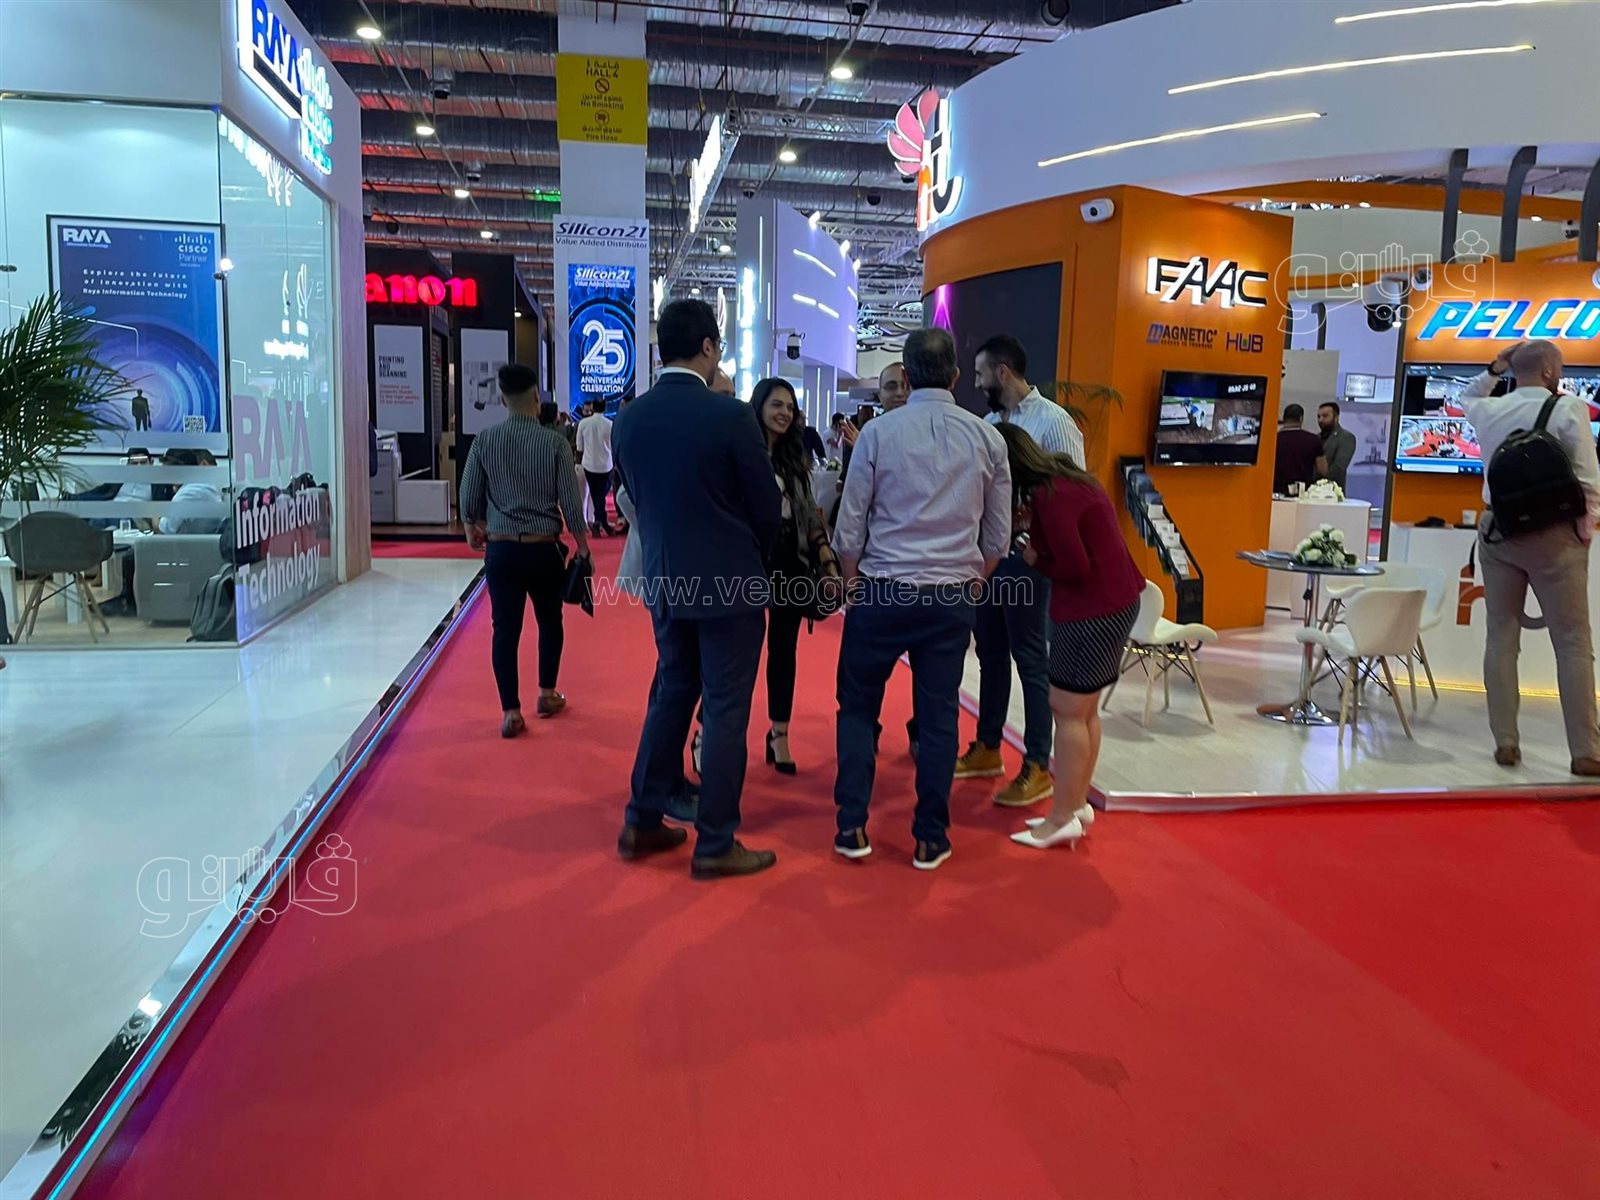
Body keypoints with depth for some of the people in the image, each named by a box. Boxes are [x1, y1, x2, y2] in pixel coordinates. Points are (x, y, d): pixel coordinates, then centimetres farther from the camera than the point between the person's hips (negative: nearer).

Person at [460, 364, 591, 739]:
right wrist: (582, 546, 6)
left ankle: (510, 711, 4)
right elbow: (570, 502, -7)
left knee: (505, 629, 6)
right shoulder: (555, 442, -8)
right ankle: (547, 694, 30)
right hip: (544, 549, -1)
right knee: (550, 621, 19)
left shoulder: (484, 441, -3)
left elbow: (468, 499, 1)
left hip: (500, 549, 1)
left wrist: (472, 529, 22)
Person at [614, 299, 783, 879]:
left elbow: (636, 497, 9)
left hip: (664, 581, 6)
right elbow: (768, 508, -7)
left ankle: (642, 823, 26)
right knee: (725, 710, 3)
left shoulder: (629, 418, 0)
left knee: (670, 695, 19)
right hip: (728, 583, -6)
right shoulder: (730, 415, -15)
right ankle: (715, 845, 12)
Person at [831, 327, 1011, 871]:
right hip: (952, 597, 2)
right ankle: (930, 838, 18)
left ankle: (853, 827, 13)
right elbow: (998, 535, 6)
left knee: (858, 707, 13)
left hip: (882, 589, -2)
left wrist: (853, 583, 12)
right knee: (938, 716, 10)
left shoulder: (879, 431, -6)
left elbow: (850, 526, -3)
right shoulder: (987, 439, 1)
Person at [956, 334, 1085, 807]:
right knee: (991, 653, 16)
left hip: (1024, 554, -7)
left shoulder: (1052, 421, -11)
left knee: (1030, 658, 1)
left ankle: (1038, 767, 12)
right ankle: (987, 749, 30)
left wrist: (1027, 518, -24)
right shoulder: (989, 423, 10)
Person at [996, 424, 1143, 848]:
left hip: (1093, 610, -10)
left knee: (1068, 711, -2)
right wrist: (1037, 542, 2)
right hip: (1115, 601, 10)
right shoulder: (1067, 477, 10)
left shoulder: (1051, 495, -20)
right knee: (1084, 710, 15)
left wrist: (1036, 560, -5)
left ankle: (1063, 818, 6)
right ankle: (1077, 805, 24)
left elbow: (1075, 567, -21)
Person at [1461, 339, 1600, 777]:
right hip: (1553, 533, -4)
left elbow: (1467, 397, 32)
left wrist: (1494, 369, 22)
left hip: (1497, 529, 4)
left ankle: (1505, 742, 9)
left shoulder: (1489, 410, 6)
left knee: (1501, 637, 8)